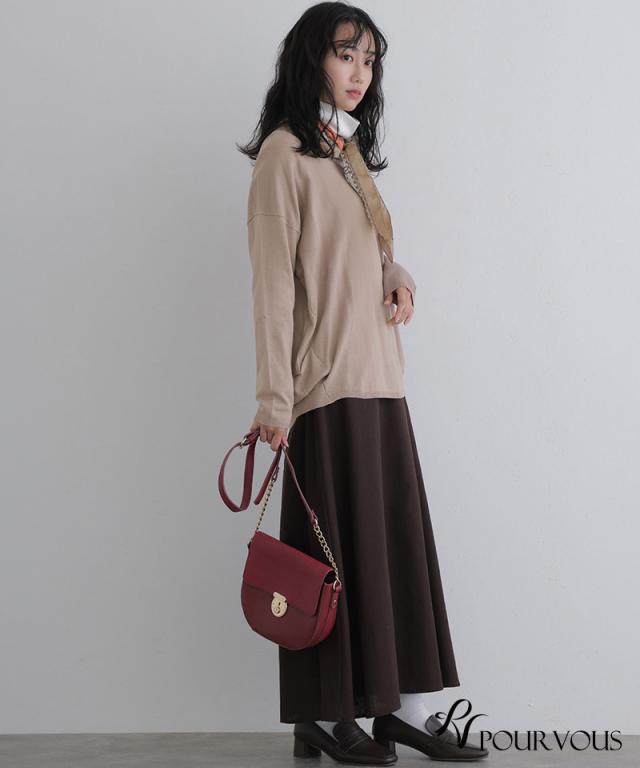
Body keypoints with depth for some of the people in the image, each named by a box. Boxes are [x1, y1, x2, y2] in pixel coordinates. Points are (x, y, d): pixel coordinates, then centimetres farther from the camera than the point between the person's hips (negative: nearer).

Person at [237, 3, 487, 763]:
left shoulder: (351, 152, 17)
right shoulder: (285, 153, -7)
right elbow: (272, 280, -13)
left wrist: (398, 274, 2)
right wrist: (275, 399, -17)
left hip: (380, 380, 8)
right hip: (327, 385, -8)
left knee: (398, 542, 8)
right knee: (335, 549, -2)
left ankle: (401, 705, 17)